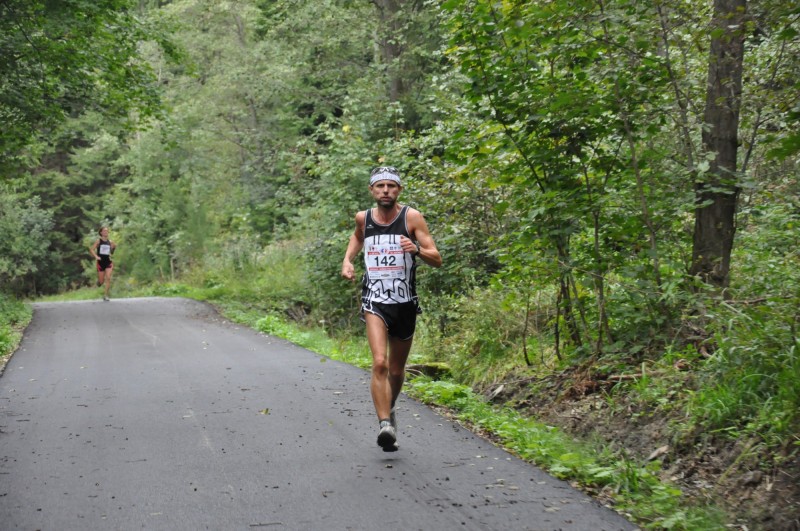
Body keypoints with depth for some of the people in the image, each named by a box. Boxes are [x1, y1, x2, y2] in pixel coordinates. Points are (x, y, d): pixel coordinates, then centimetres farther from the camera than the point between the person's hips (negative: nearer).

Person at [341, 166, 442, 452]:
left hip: (405, 303, 0)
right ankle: (385, 424, -24)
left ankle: (390, 409, 43)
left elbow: (437, 259, -8)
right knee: (380, 364, -22)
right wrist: (347, 260, 10)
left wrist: (416, 249, -28)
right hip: (374, 302, 0)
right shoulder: (363, 217, 2)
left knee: (397, 370, 15)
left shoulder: (412, 217, -6)